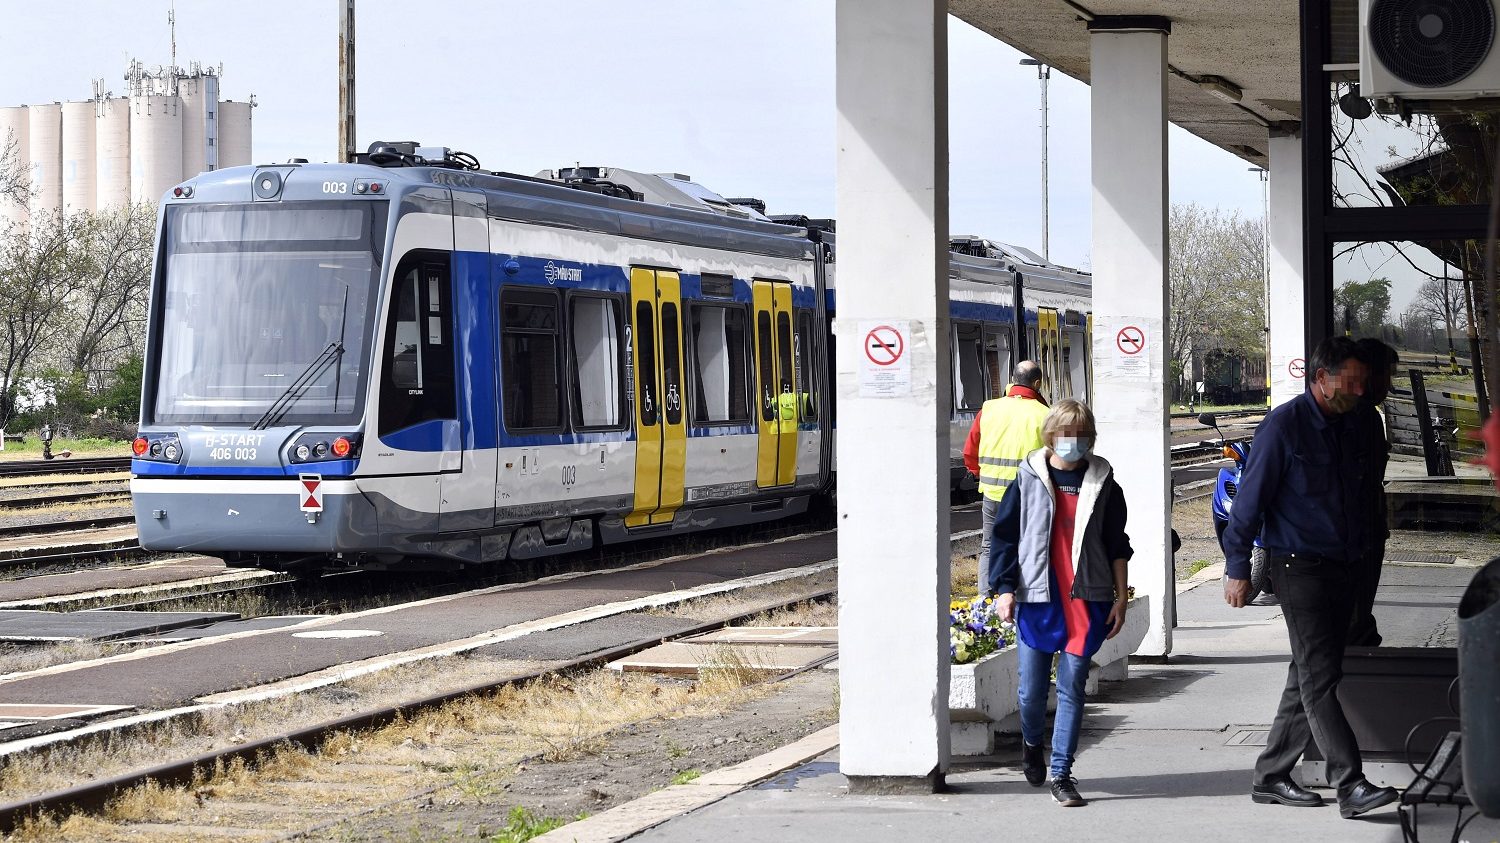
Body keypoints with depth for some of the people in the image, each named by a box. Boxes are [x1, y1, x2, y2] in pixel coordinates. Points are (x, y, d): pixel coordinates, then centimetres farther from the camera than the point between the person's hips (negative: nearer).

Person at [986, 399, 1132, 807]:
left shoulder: (1102, 483, 6)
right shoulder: (1030, 479, 3)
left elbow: (1117, 545, 10)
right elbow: (1004, 535, 5)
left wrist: (1120, 597, 6)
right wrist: (1004, 587, -3)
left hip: (1085, 600, 0)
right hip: (1036, 598, 0)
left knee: (1072, 688, -2)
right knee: (1031, 690, 4)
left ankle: (1061, 774, 4)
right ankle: (1031, 743, 35)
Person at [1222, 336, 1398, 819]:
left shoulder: (1354, 430, 12)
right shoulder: (1284, 426, -9)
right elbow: (1250, 498, -9)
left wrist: (1361, 551, 17)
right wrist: (1237, 569, -10)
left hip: (1342, 568, 8)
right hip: (1299, 566, -8)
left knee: (1311, 676, 10)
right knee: (1319, 676, -11)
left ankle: (1271, 778, 18)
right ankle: (1350, 785, -16)